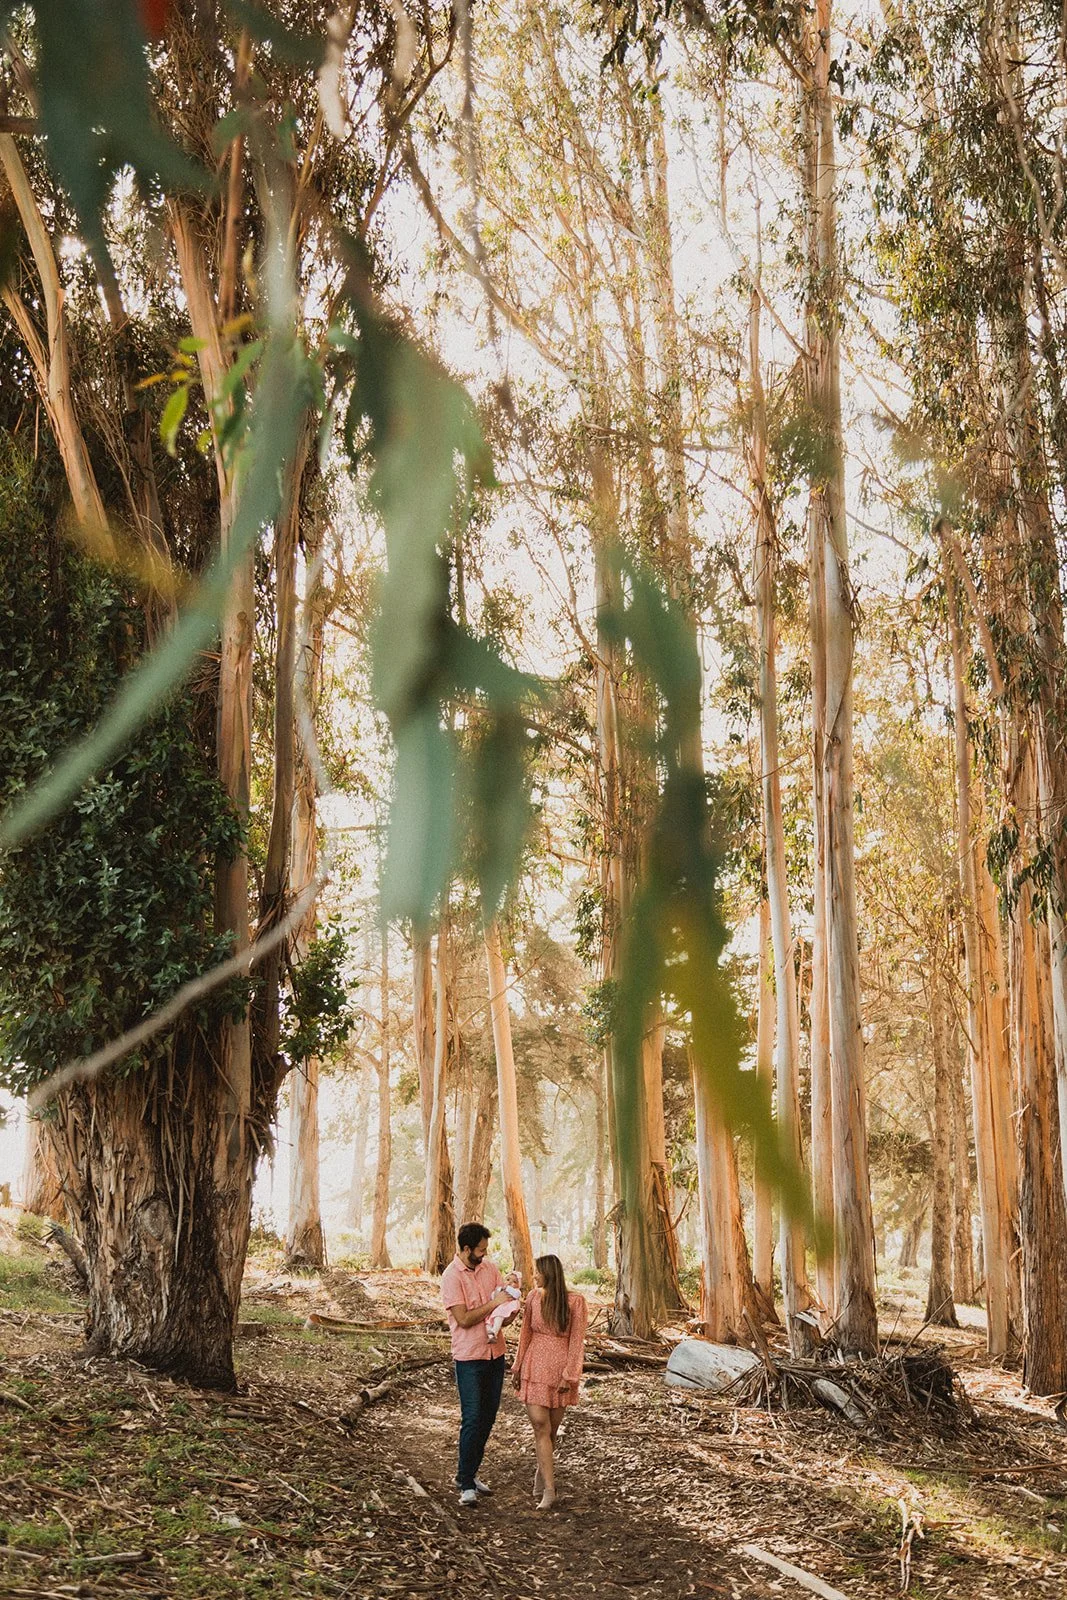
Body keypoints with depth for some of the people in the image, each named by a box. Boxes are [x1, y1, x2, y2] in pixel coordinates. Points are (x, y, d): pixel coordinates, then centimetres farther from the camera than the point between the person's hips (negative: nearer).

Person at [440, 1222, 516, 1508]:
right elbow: (463, 1318, -18)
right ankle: (465, 1484, 1)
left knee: (488, 1416, 11)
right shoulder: (451, 1277, -14)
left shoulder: (489, 1267, 6)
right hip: (469, 1357, -7)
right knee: (472, 1419, -7)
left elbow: (504, 1300, 13)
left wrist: (509, 1305, -9)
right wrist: (493, 1304, -17)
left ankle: (470, 1473, 24)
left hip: (495, 1353, 7)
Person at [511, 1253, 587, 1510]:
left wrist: (569, 1375, -11)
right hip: (535, 1367, 2)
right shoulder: (533, 1298, 2)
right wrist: (517, 1368, 13)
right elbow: (526, 1334, 11)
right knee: (540, 1426, -7)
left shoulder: (575, 1302, -9)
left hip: (560, 1369, -2)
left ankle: (542, 1472, 35)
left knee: (552, 1428, 9)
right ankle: (549, 1490, -6)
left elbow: (577, 1341, -8)